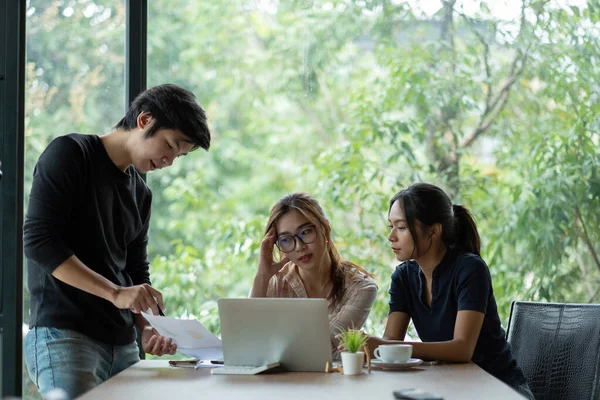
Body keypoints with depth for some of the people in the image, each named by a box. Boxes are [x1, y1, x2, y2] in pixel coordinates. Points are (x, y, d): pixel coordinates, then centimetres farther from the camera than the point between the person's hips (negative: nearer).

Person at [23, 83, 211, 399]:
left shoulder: (140, 193, 18)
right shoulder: (70, 154, -3)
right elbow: (39, 241, -14)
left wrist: (146, 326, -2)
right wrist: (116, 293, -19)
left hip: (121, 343, 7)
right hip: (63, 334, -7)